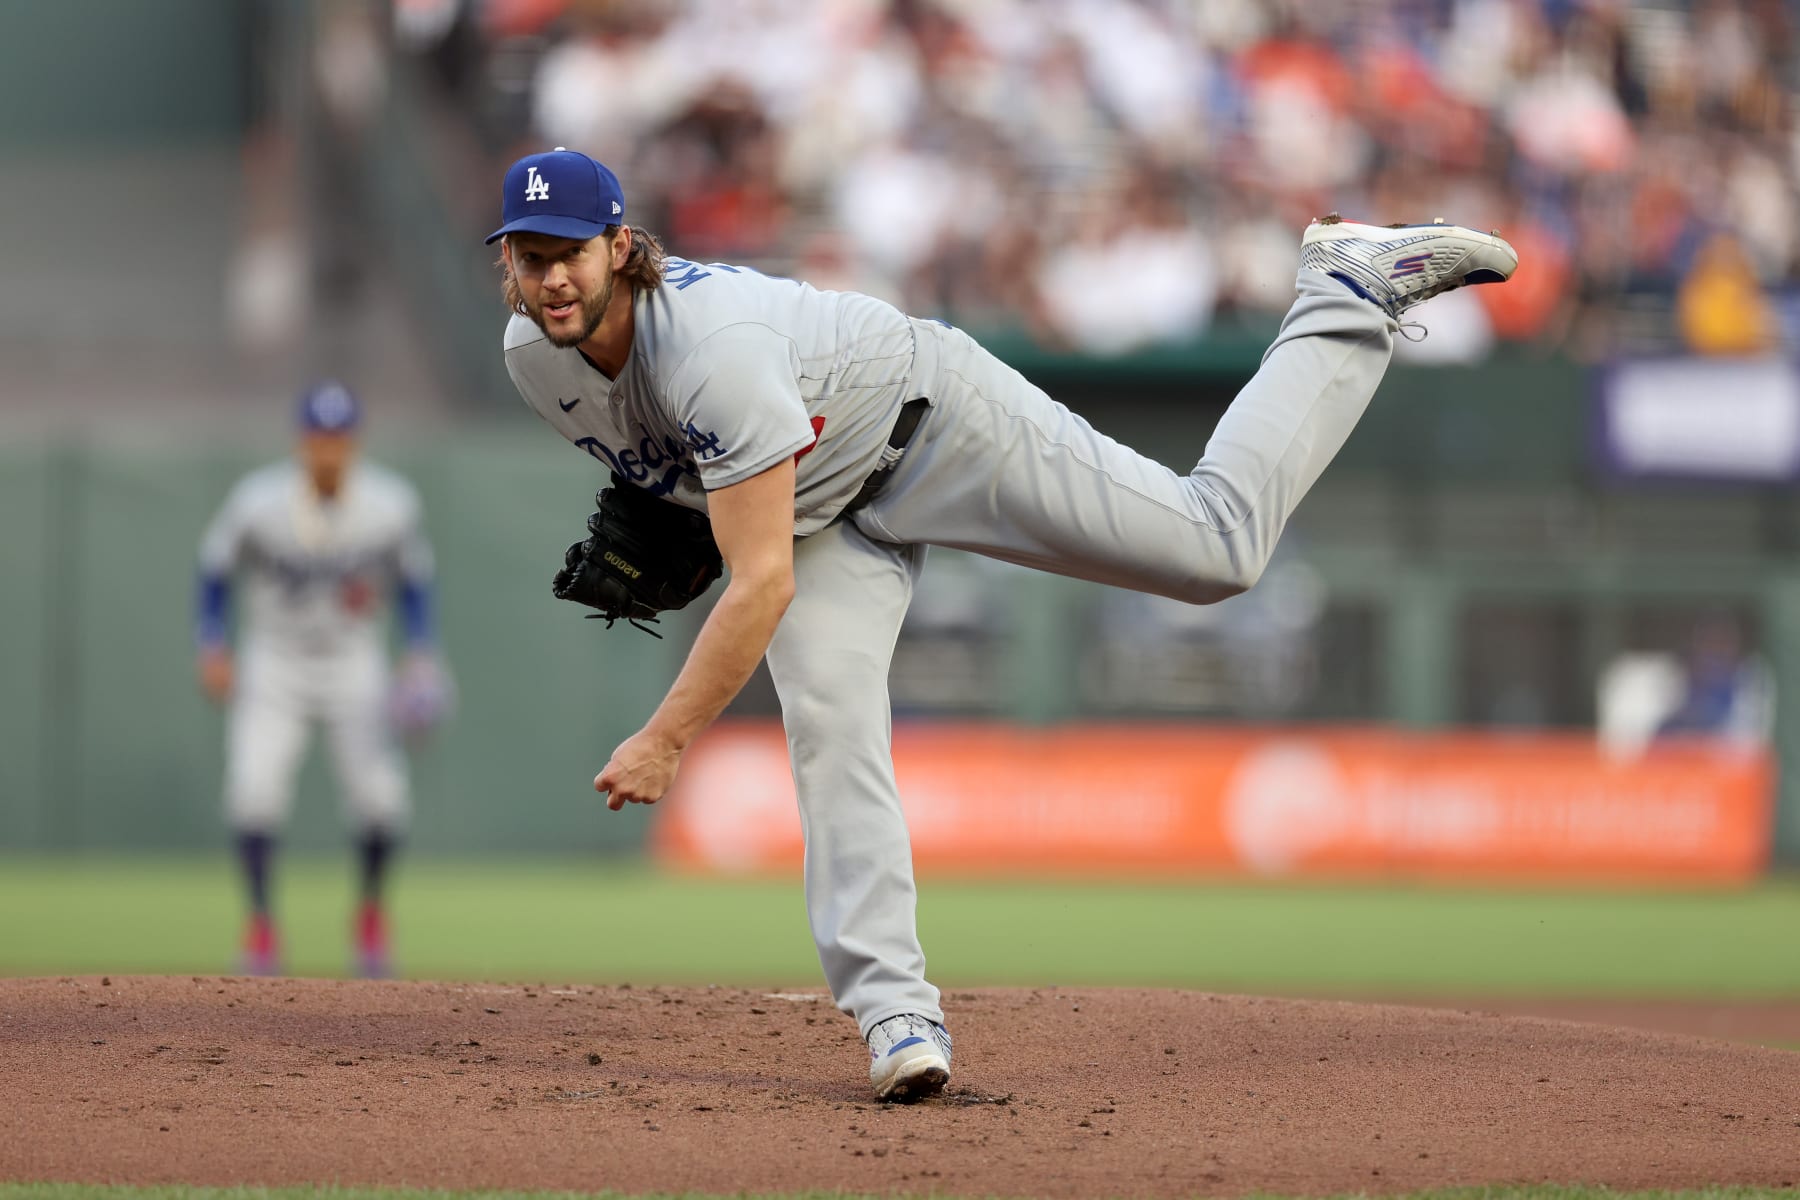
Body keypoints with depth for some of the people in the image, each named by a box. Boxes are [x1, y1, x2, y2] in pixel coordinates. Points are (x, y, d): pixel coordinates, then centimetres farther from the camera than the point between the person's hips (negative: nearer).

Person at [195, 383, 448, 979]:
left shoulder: (390, 506, -14)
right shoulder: (258, 502, -18)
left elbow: (414, 581, 2)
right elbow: (215, 569, -2)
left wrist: (421, 656, -11)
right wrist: (213, 649, -11)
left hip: (355, 667, 1)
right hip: (273, 666, -1)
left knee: (379, 797, -12)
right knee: (255, 787, -20)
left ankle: (371, 915, 17)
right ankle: (260, 929, -4)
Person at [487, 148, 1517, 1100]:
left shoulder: (713, 350, -41)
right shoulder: (534, 353, -16)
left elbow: (764, 586, -41)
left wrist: (663, 741, -40)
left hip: (937, 427, -7)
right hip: (827, 505, 7)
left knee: (1219, 546, -7)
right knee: (829, 726, -15)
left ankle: (1352, 288, 8)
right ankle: (895, 1009, -14)